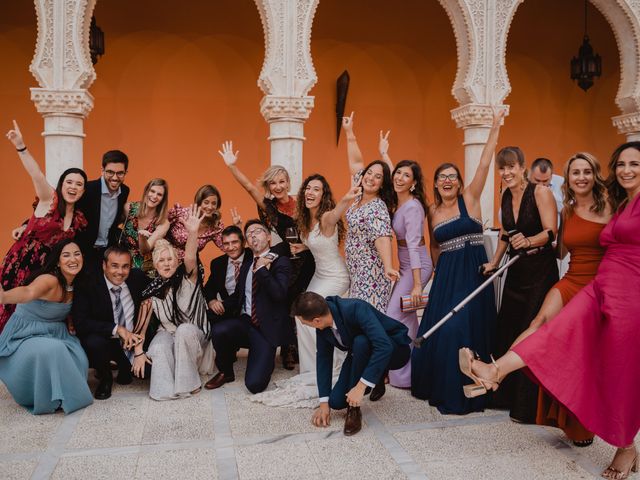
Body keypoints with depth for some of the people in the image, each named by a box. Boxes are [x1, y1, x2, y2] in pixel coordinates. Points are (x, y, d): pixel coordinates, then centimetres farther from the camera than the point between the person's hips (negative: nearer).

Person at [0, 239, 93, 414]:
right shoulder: (49, 280, -26)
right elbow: (29, 292, -49)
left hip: (55, 334, 6)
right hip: (25, 335, -6)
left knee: (79, 358, -20)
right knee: (52, 350, -35)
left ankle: (66, 395, 8)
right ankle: (50, 399, -11)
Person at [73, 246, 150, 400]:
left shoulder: (138, 278, -6)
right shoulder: (88, 287, -15)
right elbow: (80, 323, -25)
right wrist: (117, 329, -31)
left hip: (134, 340, 4)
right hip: (106, 342, -3)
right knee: (94, 342, -35)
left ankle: (125, 370, 22)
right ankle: (105, 378, -1)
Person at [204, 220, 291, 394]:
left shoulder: (281, 262, -2)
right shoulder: (246, 266, 20)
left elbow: (279, 294, -18)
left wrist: (261, 269, -13)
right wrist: (222, 305, 3)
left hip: (266, 326, -5)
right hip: (245, 321, 5)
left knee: (254, 384, -17)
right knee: (218, 330, -31)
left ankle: (265, 356, 18)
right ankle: (225, 372, -1)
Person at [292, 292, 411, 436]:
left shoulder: (355, 308, -36)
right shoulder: (322, 324, -15)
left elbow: (384, 346, -43)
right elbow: (323, 358, -6)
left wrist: (360, 387, -41)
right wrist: (324, 403, -8)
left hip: (394, 350, -6)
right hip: (360, 353, 6)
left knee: (361, 342, -38)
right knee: (337, 401, -10)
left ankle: (354, 409, -20)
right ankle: (377, 377, 17)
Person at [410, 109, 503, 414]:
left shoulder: (469, 198, -1)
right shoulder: (432, 211, 9)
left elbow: (484, 164, -9)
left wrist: (495, 129, -11)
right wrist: (441, 269, 14)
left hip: (471, 273, -4)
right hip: (445, 275, 4)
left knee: (463, 329, -3)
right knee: (438, 329, 6)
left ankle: (461, 394, 13)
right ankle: (438, 385, 27)